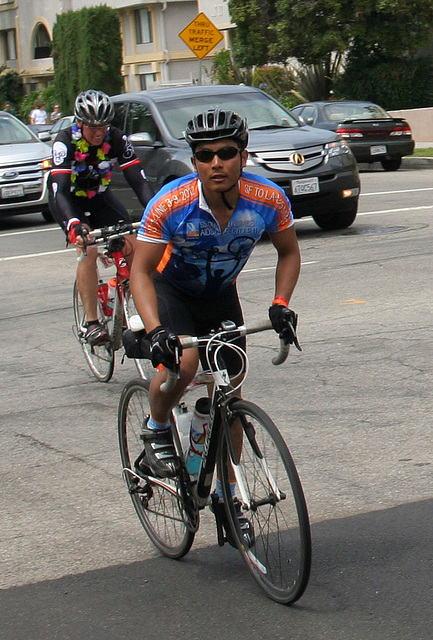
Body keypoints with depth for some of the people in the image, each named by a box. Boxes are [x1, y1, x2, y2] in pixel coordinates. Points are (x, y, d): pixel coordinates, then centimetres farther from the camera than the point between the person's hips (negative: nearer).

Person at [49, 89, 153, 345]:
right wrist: (75, 225, -55)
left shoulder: (116, 138, -22)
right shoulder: (66, 141, -30)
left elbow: (139, 179, -26)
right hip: (68, 200, -3)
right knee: (88, 249, -26)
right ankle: (91, 323, -20)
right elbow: (60, 189, -39)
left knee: (132, 245, -14)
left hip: (100, 197, 4)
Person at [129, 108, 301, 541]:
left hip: (221, 295, 3)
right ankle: (156, 430, -1)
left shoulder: (268, 200, -24)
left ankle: (226, 493, 22)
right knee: (182, 361, -32)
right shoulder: (170, 204, -32)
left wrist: (281, 304, -20)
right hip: (171, 289, -3)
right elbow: (141, 271, -26)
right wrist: (154, 329, -41)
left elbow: (288, 252, -5)